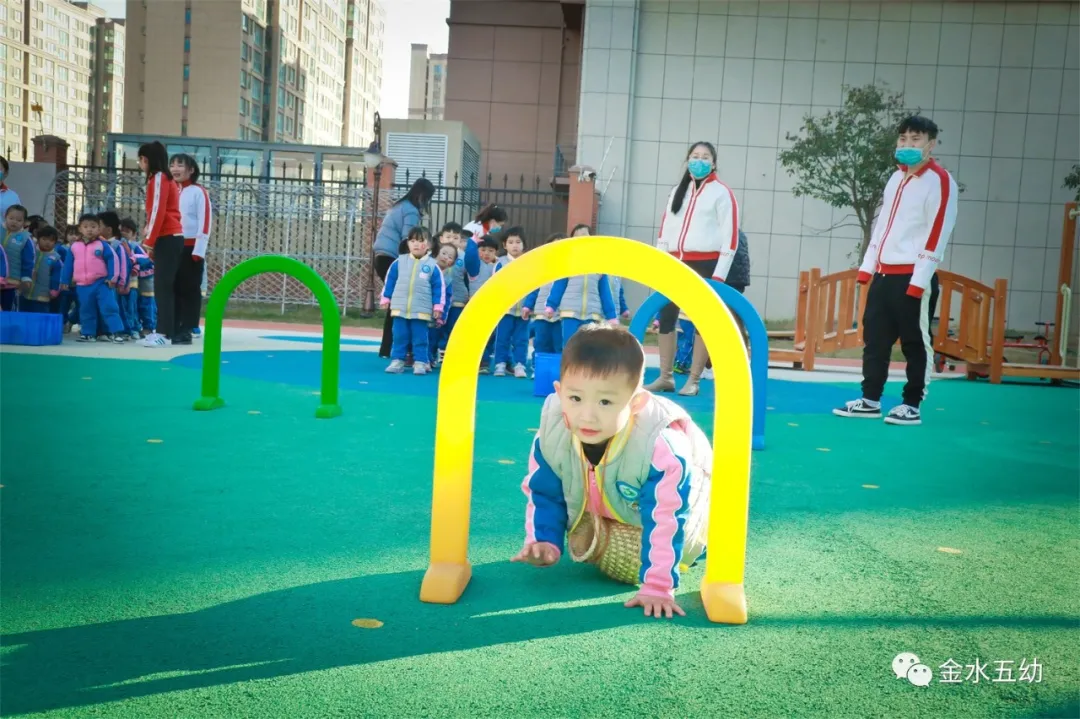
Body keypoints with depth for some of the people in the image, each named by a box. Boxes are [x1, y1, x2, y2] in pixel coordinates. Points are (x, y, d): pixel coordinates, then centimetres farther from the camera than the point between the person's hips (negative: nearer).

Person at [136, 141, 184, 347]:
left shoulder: (158, 178, -7)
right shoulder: (166, 178, 21)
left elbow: (158, 211, -15)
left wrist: (149, 242, -12)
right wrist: (150, 238, 13)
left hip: (166, 238, -9)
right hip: (172, 237, 9)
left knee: (163, 286, -10)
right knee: (169, 286, 7)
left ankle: (164, 333, -12)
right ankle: (175, 332, 8)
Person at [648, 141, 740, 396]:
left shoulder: (722, 192, -1)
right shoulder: (677, 191, 17)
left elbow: (730, 236, -6)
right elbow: (665, 229, 17)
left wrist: (719, 274, -13)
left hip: (705, 264, -6)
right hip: (676, 263, 6)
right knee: (666, 317, 4)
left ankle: (693, 380, 4)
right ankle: (665, 377, 11)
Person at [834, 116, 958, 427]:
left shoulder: (940, 181, -8)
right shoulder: (896, 177, 17)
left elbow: (937, 233, -14)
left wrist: (919, 280, -18)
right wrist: (867, 265, 15)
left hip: (912, 277, -8)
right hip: (882, 273, 8)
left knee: (915, 342, 0)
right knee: (874, 337, 9)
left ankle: (912, 405, 9)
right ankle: (870, 400, 18)